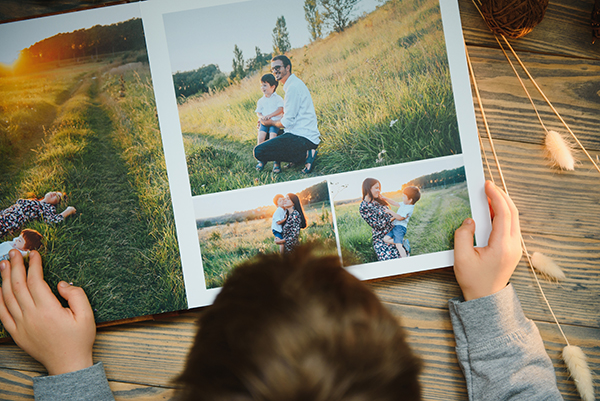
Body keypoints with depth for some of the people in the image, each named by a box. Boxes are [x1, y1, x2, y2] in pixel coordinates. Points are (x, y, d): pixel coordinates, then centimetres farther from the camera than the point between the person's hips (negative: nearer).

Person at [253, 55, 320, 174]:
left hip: (303, 138, -10)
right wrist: (268, 120, 19)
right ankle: (305, 153, 10)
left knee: (259, 151, -17)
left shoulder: (294, 86, -15)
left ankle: (305, 155, -12)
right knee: (269, 136, 32)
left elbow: (287, 122, -16)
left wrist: (272, 123, 4)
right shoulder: (295, 83, 17)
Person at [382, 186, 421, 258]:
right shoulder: (404, 204, 14)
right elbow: (394, 203, 27)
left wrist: (390, 212, -13)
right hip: (394, 226, 10)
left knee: (398, 245, -22)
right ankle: (402, 242, 4)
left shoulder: (409, 209, -15)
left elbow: (400, 217, -20)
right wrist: (385, 198, 24)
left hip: (400, 227, -10)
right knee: (385, 239, -7)